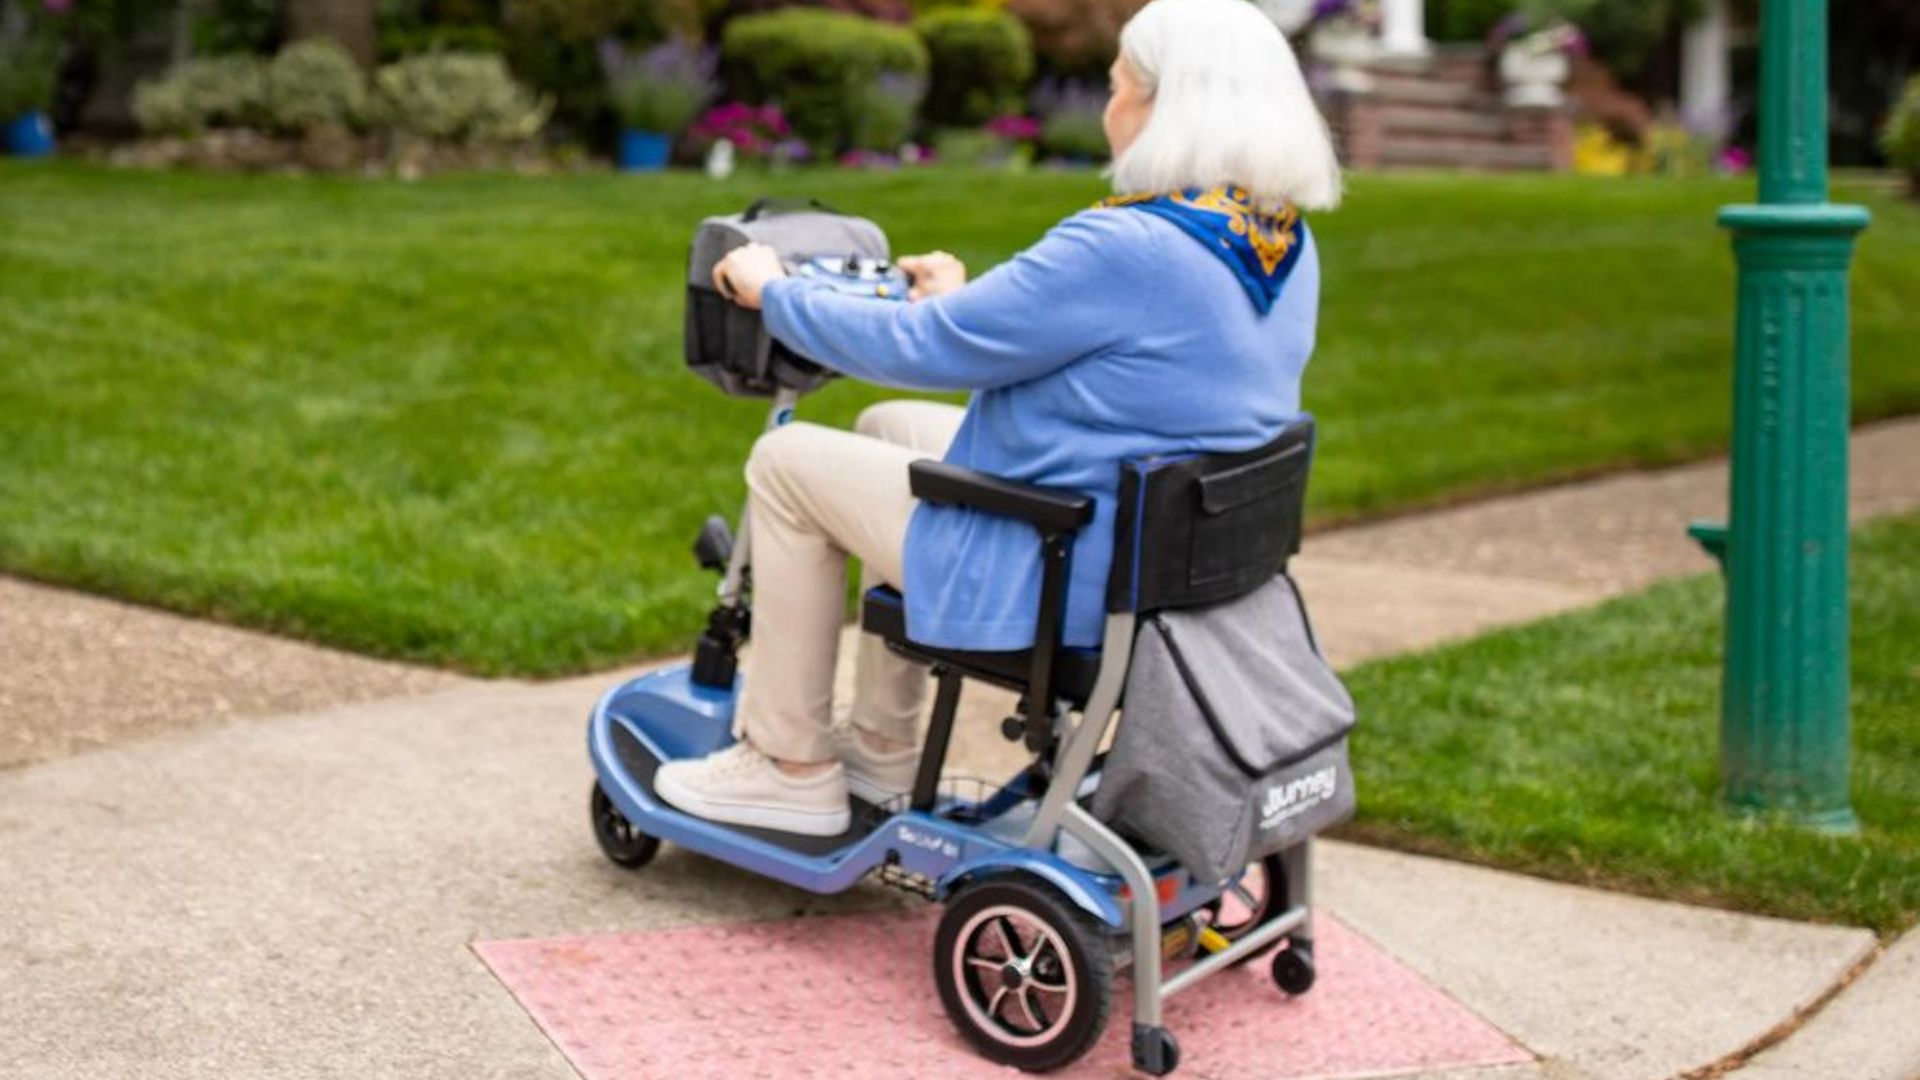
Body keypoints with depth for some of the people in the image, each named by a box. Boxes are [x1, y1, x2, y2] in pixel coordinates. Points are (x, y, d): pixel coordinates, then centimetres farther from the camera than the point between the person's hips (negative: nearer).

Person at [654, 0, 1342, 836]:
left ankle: (790, 768, 17)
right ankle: (881, 747, 31)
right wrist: (970, 301, 25)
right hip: (1176, 564, 9)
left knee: (787, 462, 6)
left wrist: (771, 290, -1)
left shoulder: (1126, 248, -26)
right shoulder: (1288, 249, 1)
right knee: (887, 426, 25)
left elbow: (917, 350, -18)